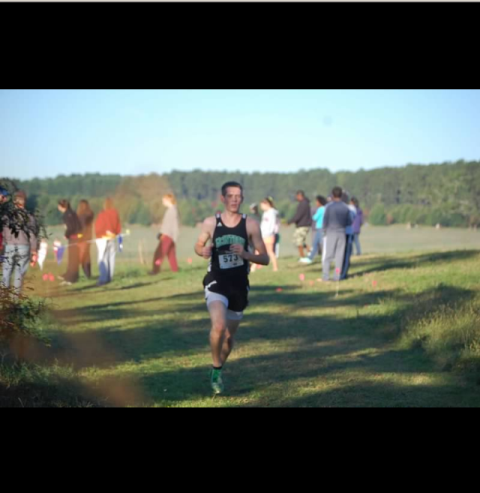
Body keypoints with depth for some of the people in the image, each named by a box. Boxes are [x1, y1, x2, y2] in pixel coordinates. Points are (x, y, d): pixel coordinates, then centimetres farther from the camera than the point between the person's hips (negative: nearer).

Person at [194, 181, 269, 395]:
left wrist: (245, 254, -22)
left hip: (239, 287, 2)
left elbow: (265, 259, -3)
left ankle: (217, 371, 40)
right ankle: (216, 368, -3)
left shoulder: (251, 225, -5)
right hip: (216, 284, -2)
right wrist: (204, 251, -11)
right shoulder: (210, 223, -3)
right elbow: (198, 246, 13)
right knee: (218, 326, -27)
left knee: (229, 335, 14)